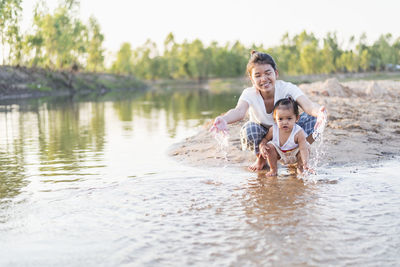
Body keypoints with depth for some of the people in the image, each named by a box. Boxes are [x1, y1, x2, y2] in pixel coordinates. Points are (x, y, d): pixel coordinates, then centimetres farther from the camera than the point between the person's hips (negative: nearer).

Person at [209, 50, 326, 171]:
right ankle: (261, 158, 0)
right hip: (263, 138, 0)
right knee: (249, 129, -35)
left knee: (312, 118, -24)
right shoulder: (249, 94, -22)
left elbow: (307, 105, -40)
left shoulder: (288, 89, -22)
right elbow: (239, 111, -44)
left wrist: (319, 112, -66)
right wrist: (223, 119, -68)